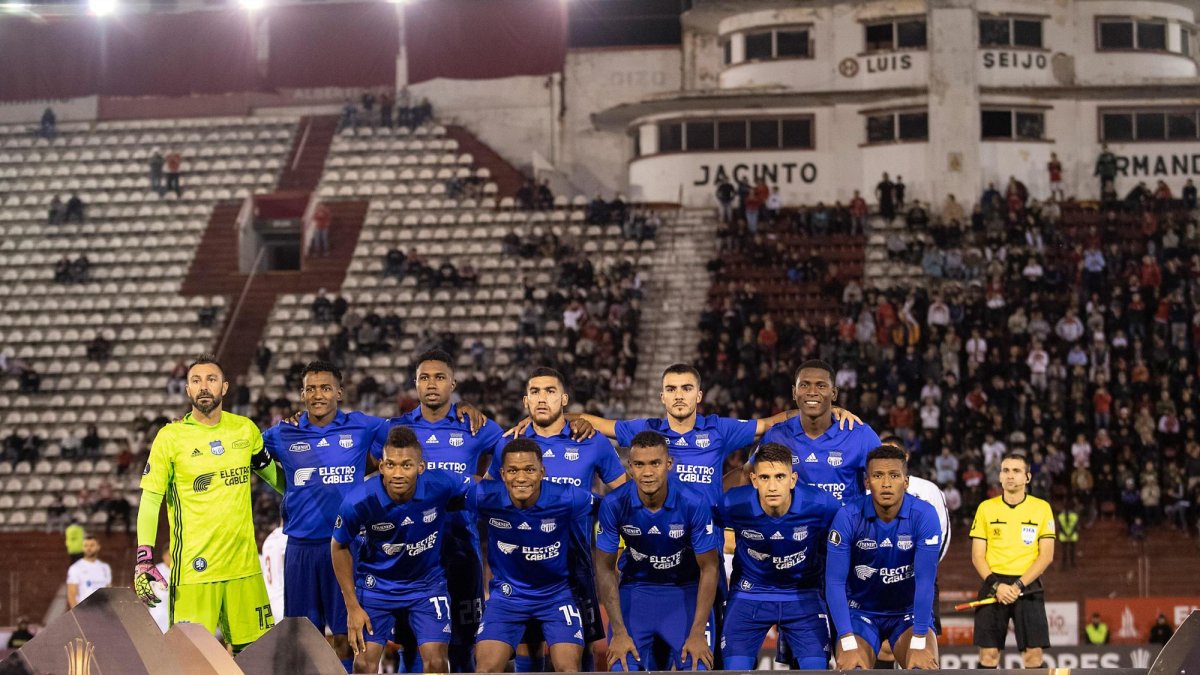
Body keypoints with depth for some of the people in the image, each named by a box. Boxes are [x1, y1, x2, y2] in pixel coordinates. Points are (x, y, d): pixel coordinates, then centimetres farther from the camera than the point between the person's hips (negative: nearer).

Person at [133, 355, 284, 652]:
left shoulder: (245, 429, 7)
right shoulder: (170, 437, -2)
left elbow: (274, 475, 24)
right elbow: (150, 500, -1)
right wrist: (143, 560, -9)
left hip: (244, 564, 4)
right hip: (193, 568, -4)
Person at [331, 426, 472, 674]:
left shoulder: (441, 485, -27)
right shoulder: (358, 501, -27)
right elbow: (339, 547, -8)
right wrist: (352, 607, -7)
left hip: (428, 581, 1)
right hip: (376, 582, -1)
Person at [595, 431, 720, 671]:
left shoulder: (695, 503, -24)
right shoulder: (613, 504, -20)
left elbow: (708, 568, -15)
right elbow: (605, 568, -9)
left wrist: (697, 633, -19)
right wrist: (619, 632, -13)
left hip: (686, 590, -1)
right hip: (635, 589, 1)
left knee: (696, 668, -15)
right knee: (623, 667, -11)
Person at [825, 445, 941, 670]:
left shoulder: (924, 515, -19)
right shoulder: (848, 517, -18)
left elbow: (926, 579, -23)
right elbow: (835, 581, -19)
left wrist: (918, 644, -29)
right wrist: (849, 645, -27)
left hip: (911, 611, 0)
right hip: (860, 612, 0)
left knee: (925, 667, -24)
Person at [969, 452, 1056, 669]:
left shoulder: (1042, 508, 3)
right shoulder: (986, 508, 6)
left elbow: (1046, 555, -1)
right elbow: (977, 556, 4)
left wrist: (1018, 585, -12)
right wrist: (996, 585, -12)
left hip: (1028, 586, -1)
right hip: (993, 587, 1)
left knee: (1033, 654, -6)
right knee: (988, 654, -4)